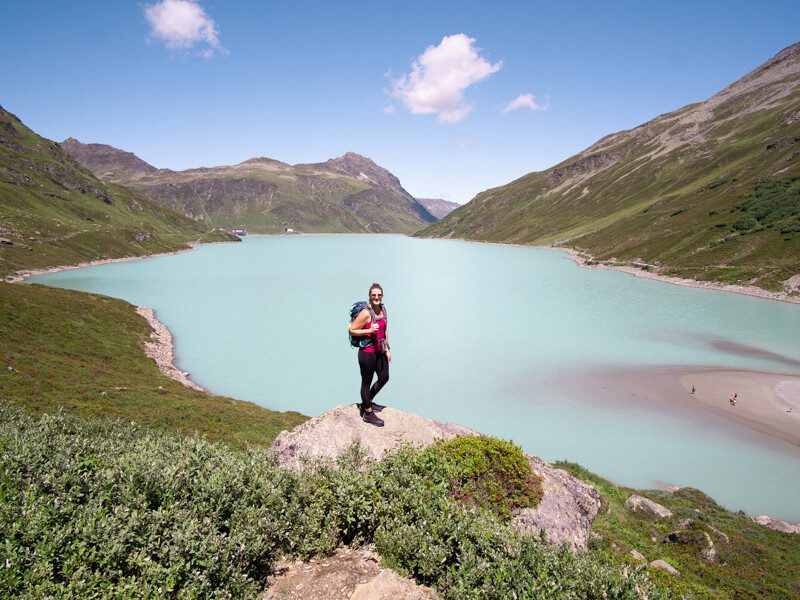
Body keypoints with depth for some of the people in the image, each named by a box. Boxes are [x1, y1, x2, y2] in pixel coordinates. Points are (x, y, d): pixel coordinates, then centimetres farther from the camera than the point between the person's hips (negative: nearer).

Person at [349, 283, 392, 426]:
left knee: (384, 378, 22)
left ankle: (367, 402, 42)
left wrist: (387, 349, 14)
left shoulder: (383, 309, 4)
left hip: (380, 351, 9)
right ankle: (368, 413, 23)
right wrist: (369, 330, -26)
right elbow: (352, 330, -16)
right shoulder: (366, 313, -20)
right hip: (367, 352, -9)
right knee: (367, 382, 7)